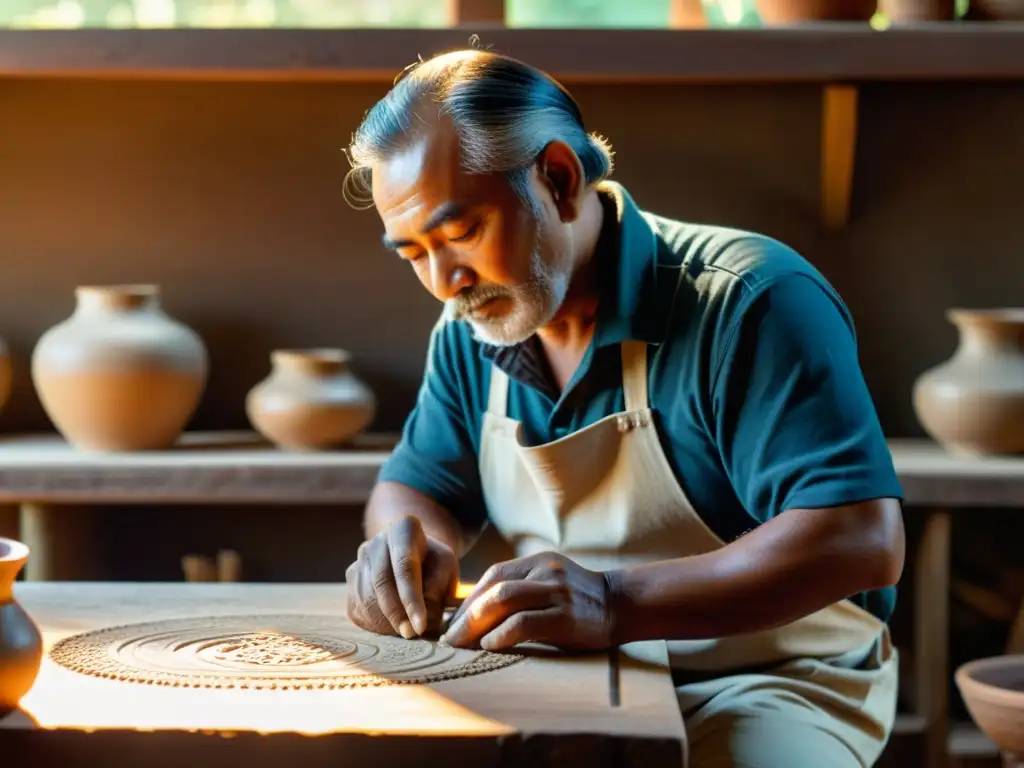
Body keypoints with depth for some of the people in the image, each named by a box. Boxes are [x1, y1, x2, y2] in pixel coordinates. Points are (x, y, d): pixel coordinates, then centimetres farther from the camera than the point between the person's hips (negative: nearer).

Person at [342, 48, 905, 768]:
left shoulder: (749, 302, -18)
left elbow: (865, 539, -26)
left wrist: (617, 603, -36)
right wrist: (410, 542, -10)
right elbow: (417, 485, 17)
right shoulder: (470, 329, 4)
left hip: (768, 691, -5)